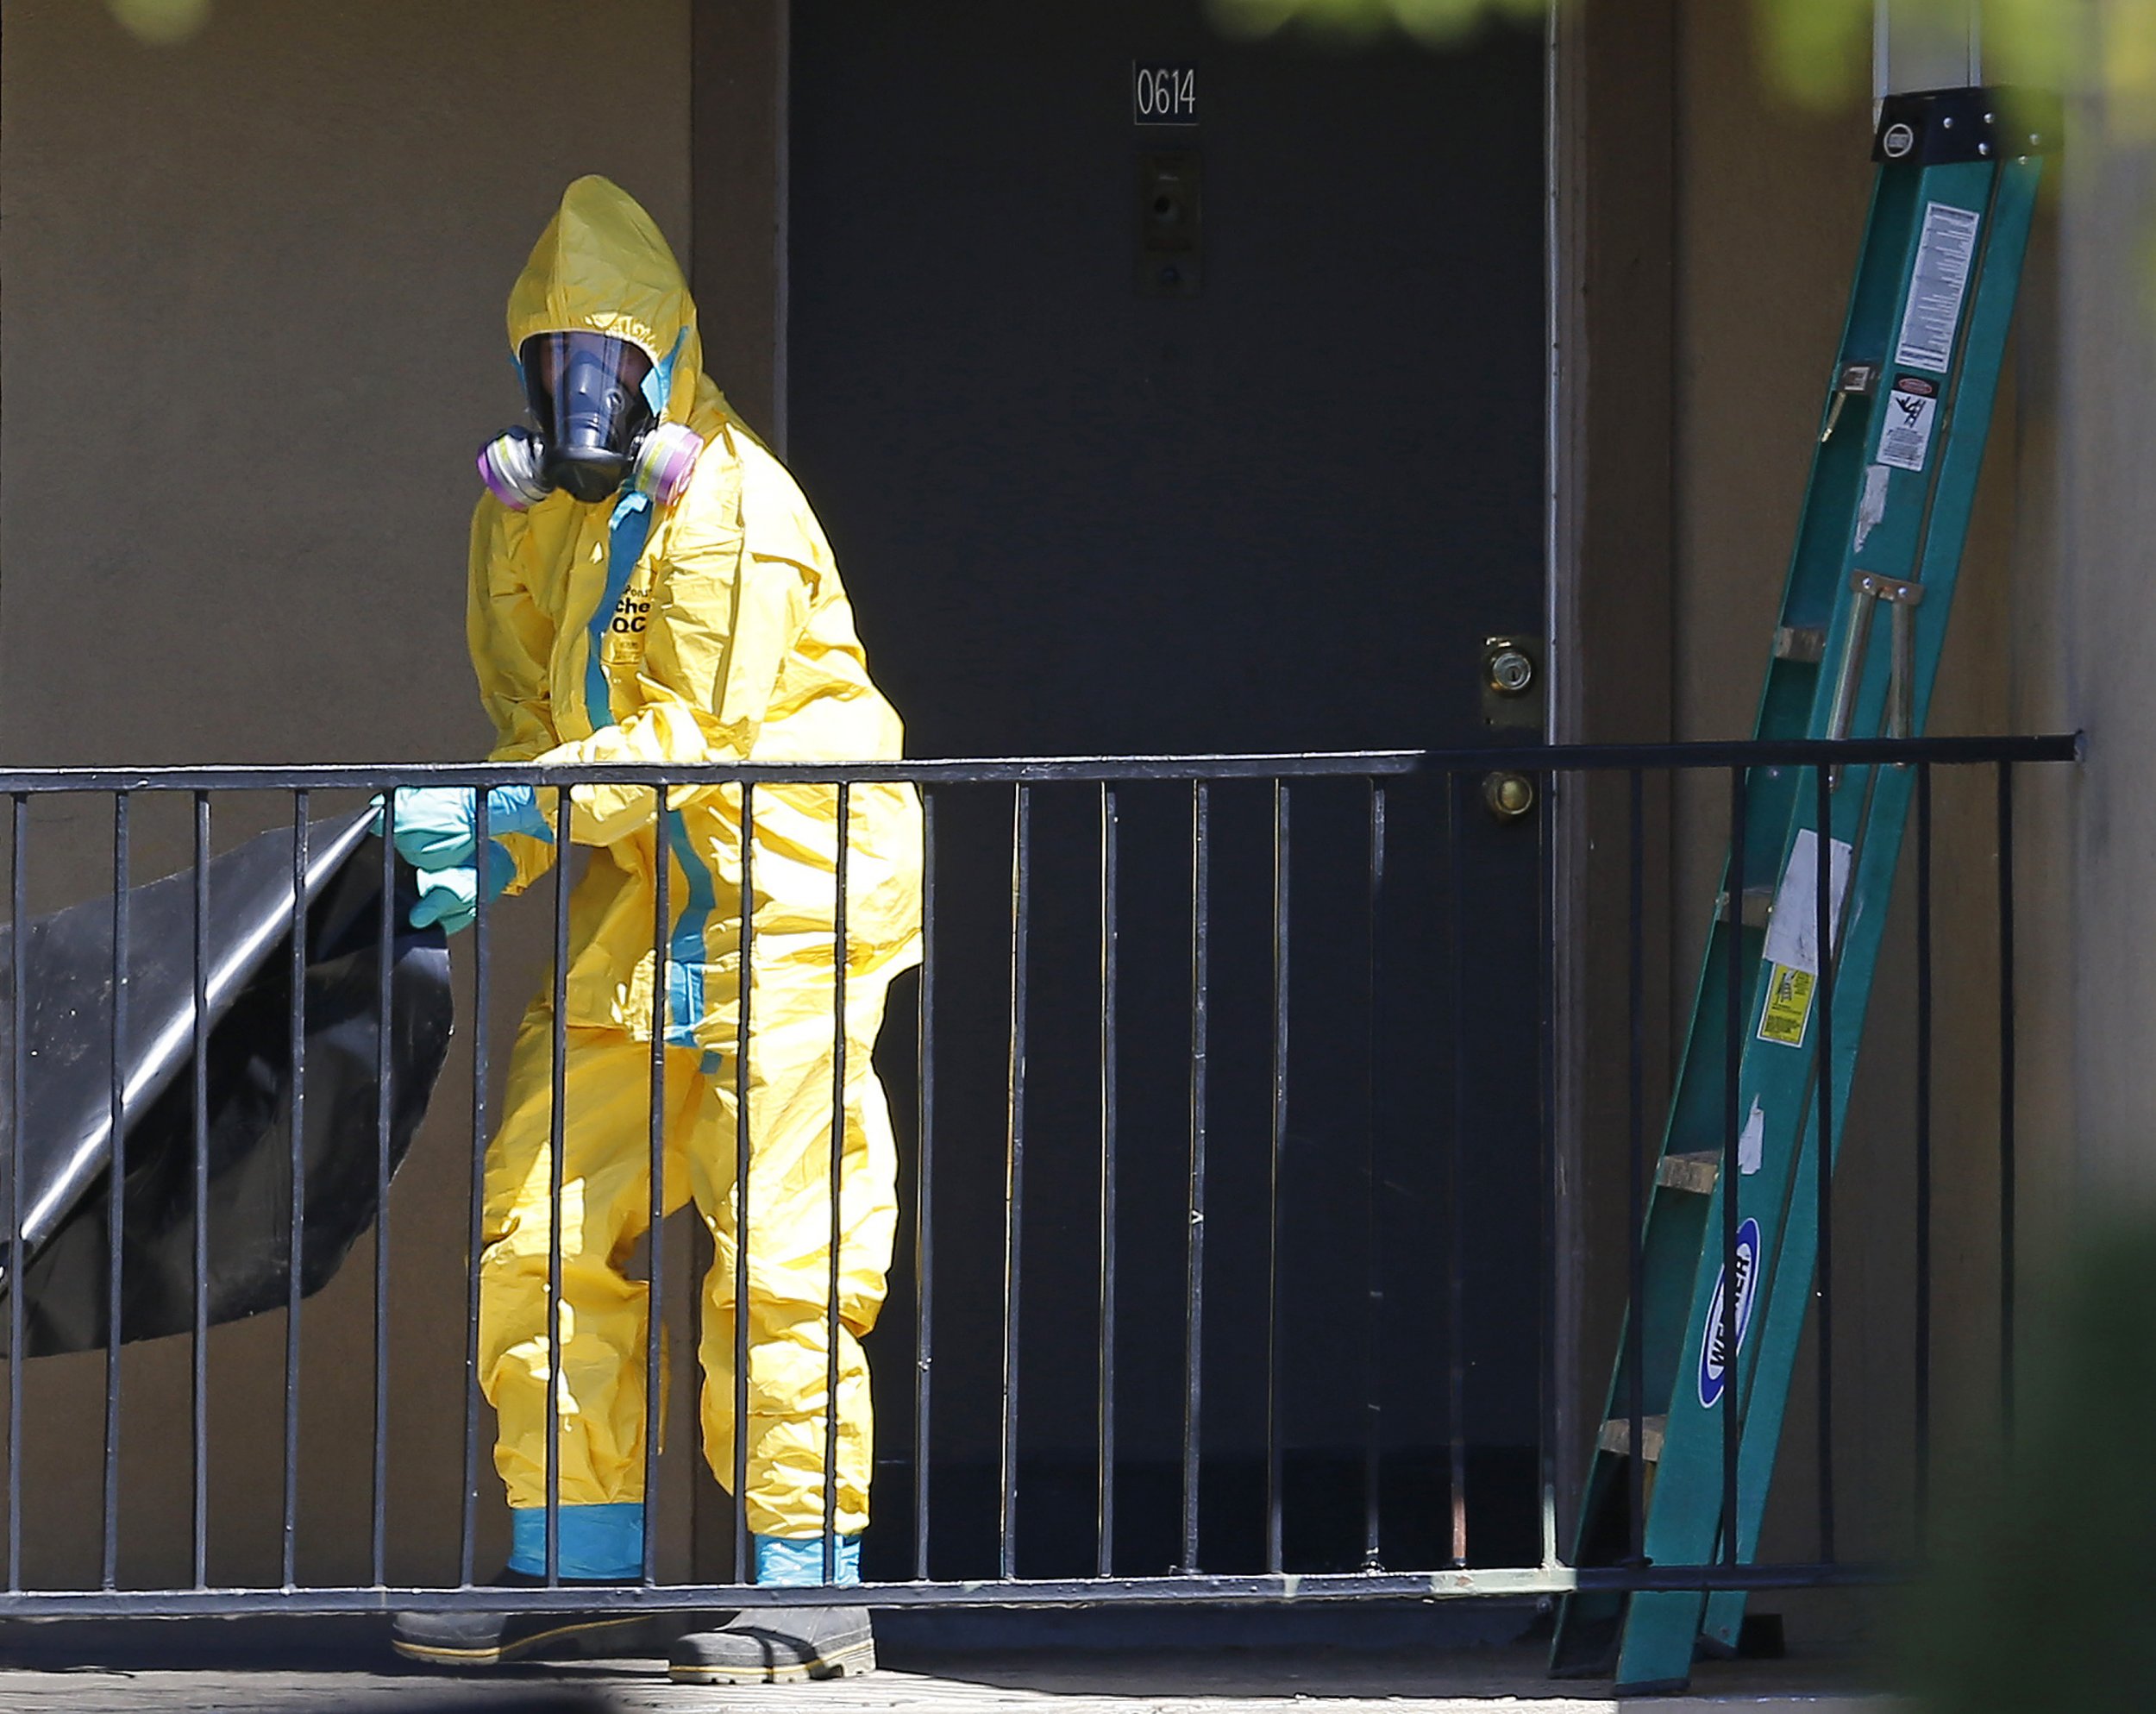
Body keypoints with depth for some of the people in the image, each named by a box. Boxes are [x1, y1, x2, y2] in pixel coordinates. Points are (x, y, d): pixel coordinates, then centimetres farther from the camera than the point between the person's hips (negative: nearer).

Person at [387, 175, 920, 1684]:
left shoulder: (731, 510, -14)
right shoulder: (524, 517, 12)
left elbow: (693, 734, -20)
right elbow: (538, 722, 14)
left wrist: (507, 815, -27)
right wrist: (480, 865, -6)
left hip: (786, 895, -8)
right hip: (640, 910, 8)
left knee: (776, 1247, -11)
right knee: (542, 1225, 7)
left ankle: (812, 1586, -8)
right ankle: (581, 1559, 15)